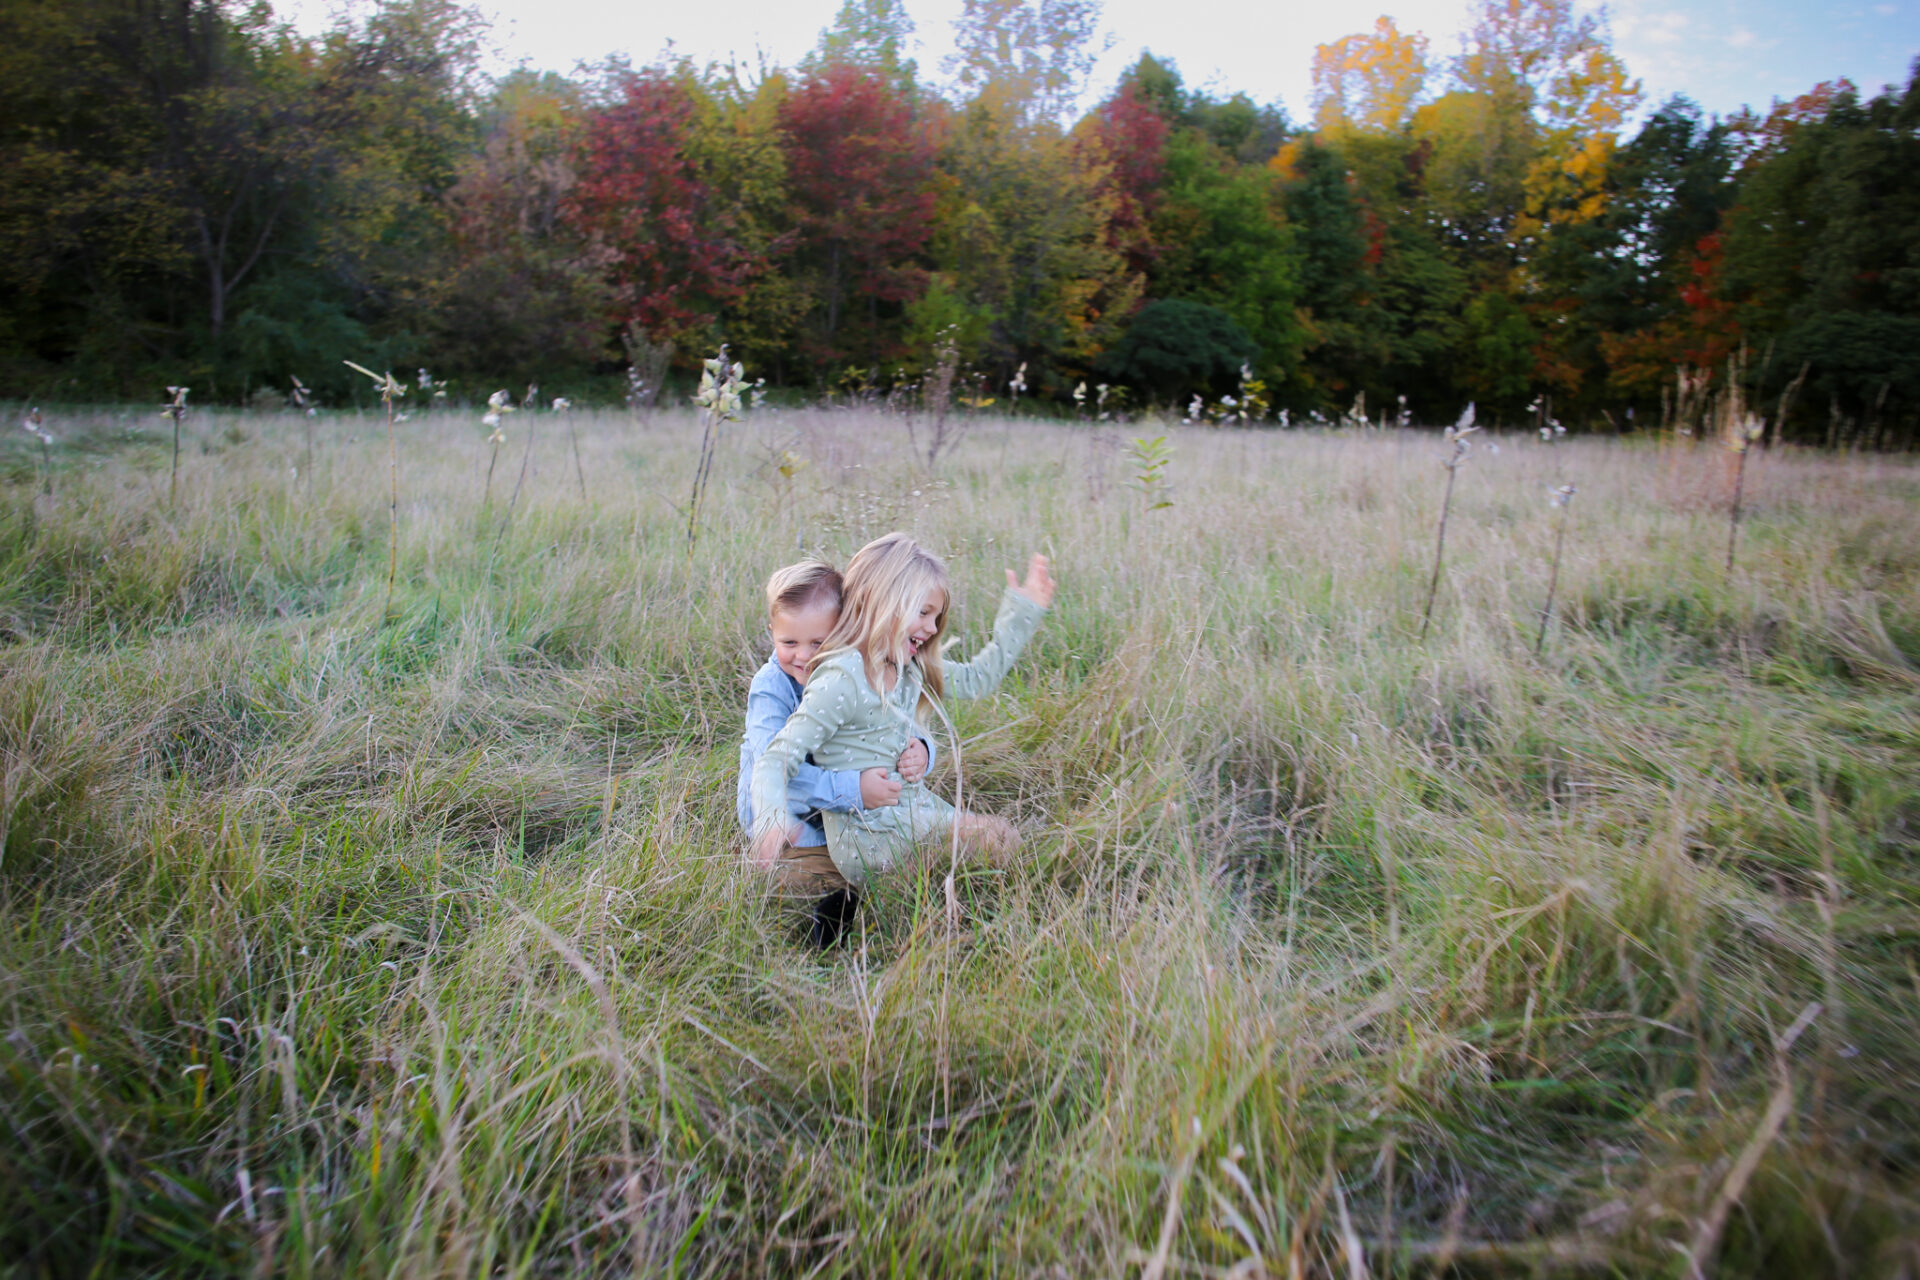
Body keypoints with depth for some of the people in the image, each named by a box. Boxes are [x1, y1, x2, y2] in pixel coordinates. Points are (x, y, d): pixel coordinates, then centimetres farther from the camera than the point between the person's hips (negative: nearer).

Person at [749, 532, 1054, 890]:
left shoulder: (910, 670, 5)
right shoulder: (840, 683, -21)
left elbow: (977, 679, 19)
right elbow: (777, 759, -25)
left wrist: (1021, 611, 15)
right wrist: (772, 820, -46)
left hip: (917, 808, 9)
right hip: (868, 839, -9)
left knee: (1006, 839, 2)